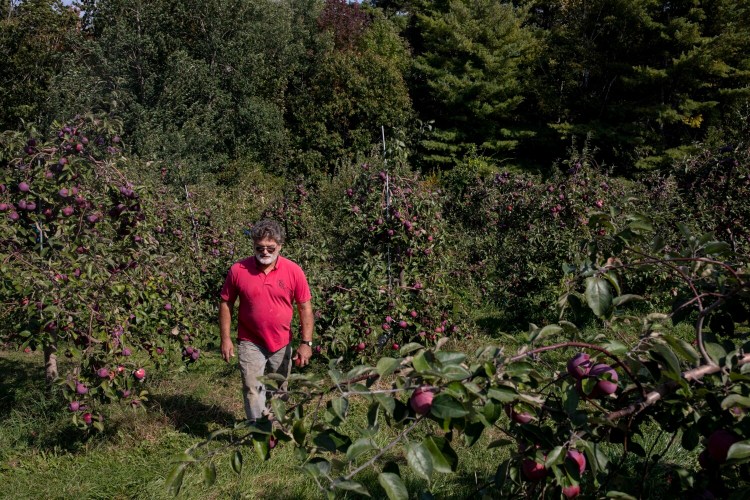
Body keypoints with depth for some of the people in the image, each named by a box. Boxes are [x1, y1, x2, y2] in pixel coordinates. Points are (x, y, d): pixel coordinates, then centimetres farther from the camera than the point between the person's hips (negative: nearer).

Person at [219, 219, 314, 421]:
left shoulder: (294, 271, -10)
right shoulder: (238, 270, -10)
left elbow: (305, 307, -5)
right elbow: (226, 303, 0)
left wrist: (306, 342, -10)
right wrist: (226, 338, -4)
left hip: (282, 344, 2)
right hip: (250, 343, -1)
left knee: (278, 392, 16)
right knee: (253, 390, -9)